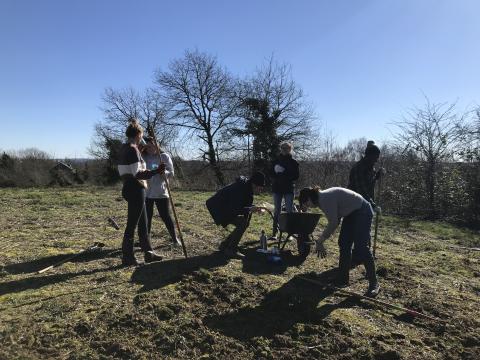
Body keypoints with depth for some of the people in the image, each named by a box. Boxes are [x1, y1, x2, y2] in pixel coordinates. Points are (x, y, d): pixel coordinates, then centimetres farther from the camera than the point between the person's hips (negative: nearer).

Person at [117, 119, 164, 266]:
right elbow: (137, 173, -22)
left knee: (143, 223, 15)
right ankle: (127, 257, 11)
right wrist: (156, 172, -26)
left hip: (128, 188, 10)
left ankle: (148, 253, 23)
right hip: (136, 190, -10)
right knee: (132, 224, 0)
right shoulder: (133, 149, -15)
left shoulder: (123, 149, 13)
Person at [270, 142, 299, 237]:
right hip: (277, 188, 2)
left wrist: (284, 172, -17)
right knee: (277, 210, 7)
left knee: (289, 211, -1)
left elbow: (296, 176, -5)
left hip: (289, 189, -2)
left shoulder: (293, 162, 1)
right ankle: (275, 232, 14)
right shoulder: (276, 161, 6)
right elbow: (271, 173, 5)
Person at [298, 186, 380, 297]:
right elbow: (334, 221, 9)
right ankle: (343, 279, 13)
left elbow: (333, 223, -25)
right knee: (344, 245, 6)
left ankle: (374, 283, -6)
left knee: (361, 246, -15)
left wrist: (320, 241, -15)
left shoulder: (325, 199, -26)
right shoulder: (322, 199, 4)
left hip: (362, 212, -10)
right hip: (351, 214, 10)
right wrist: (321, 241, 8)